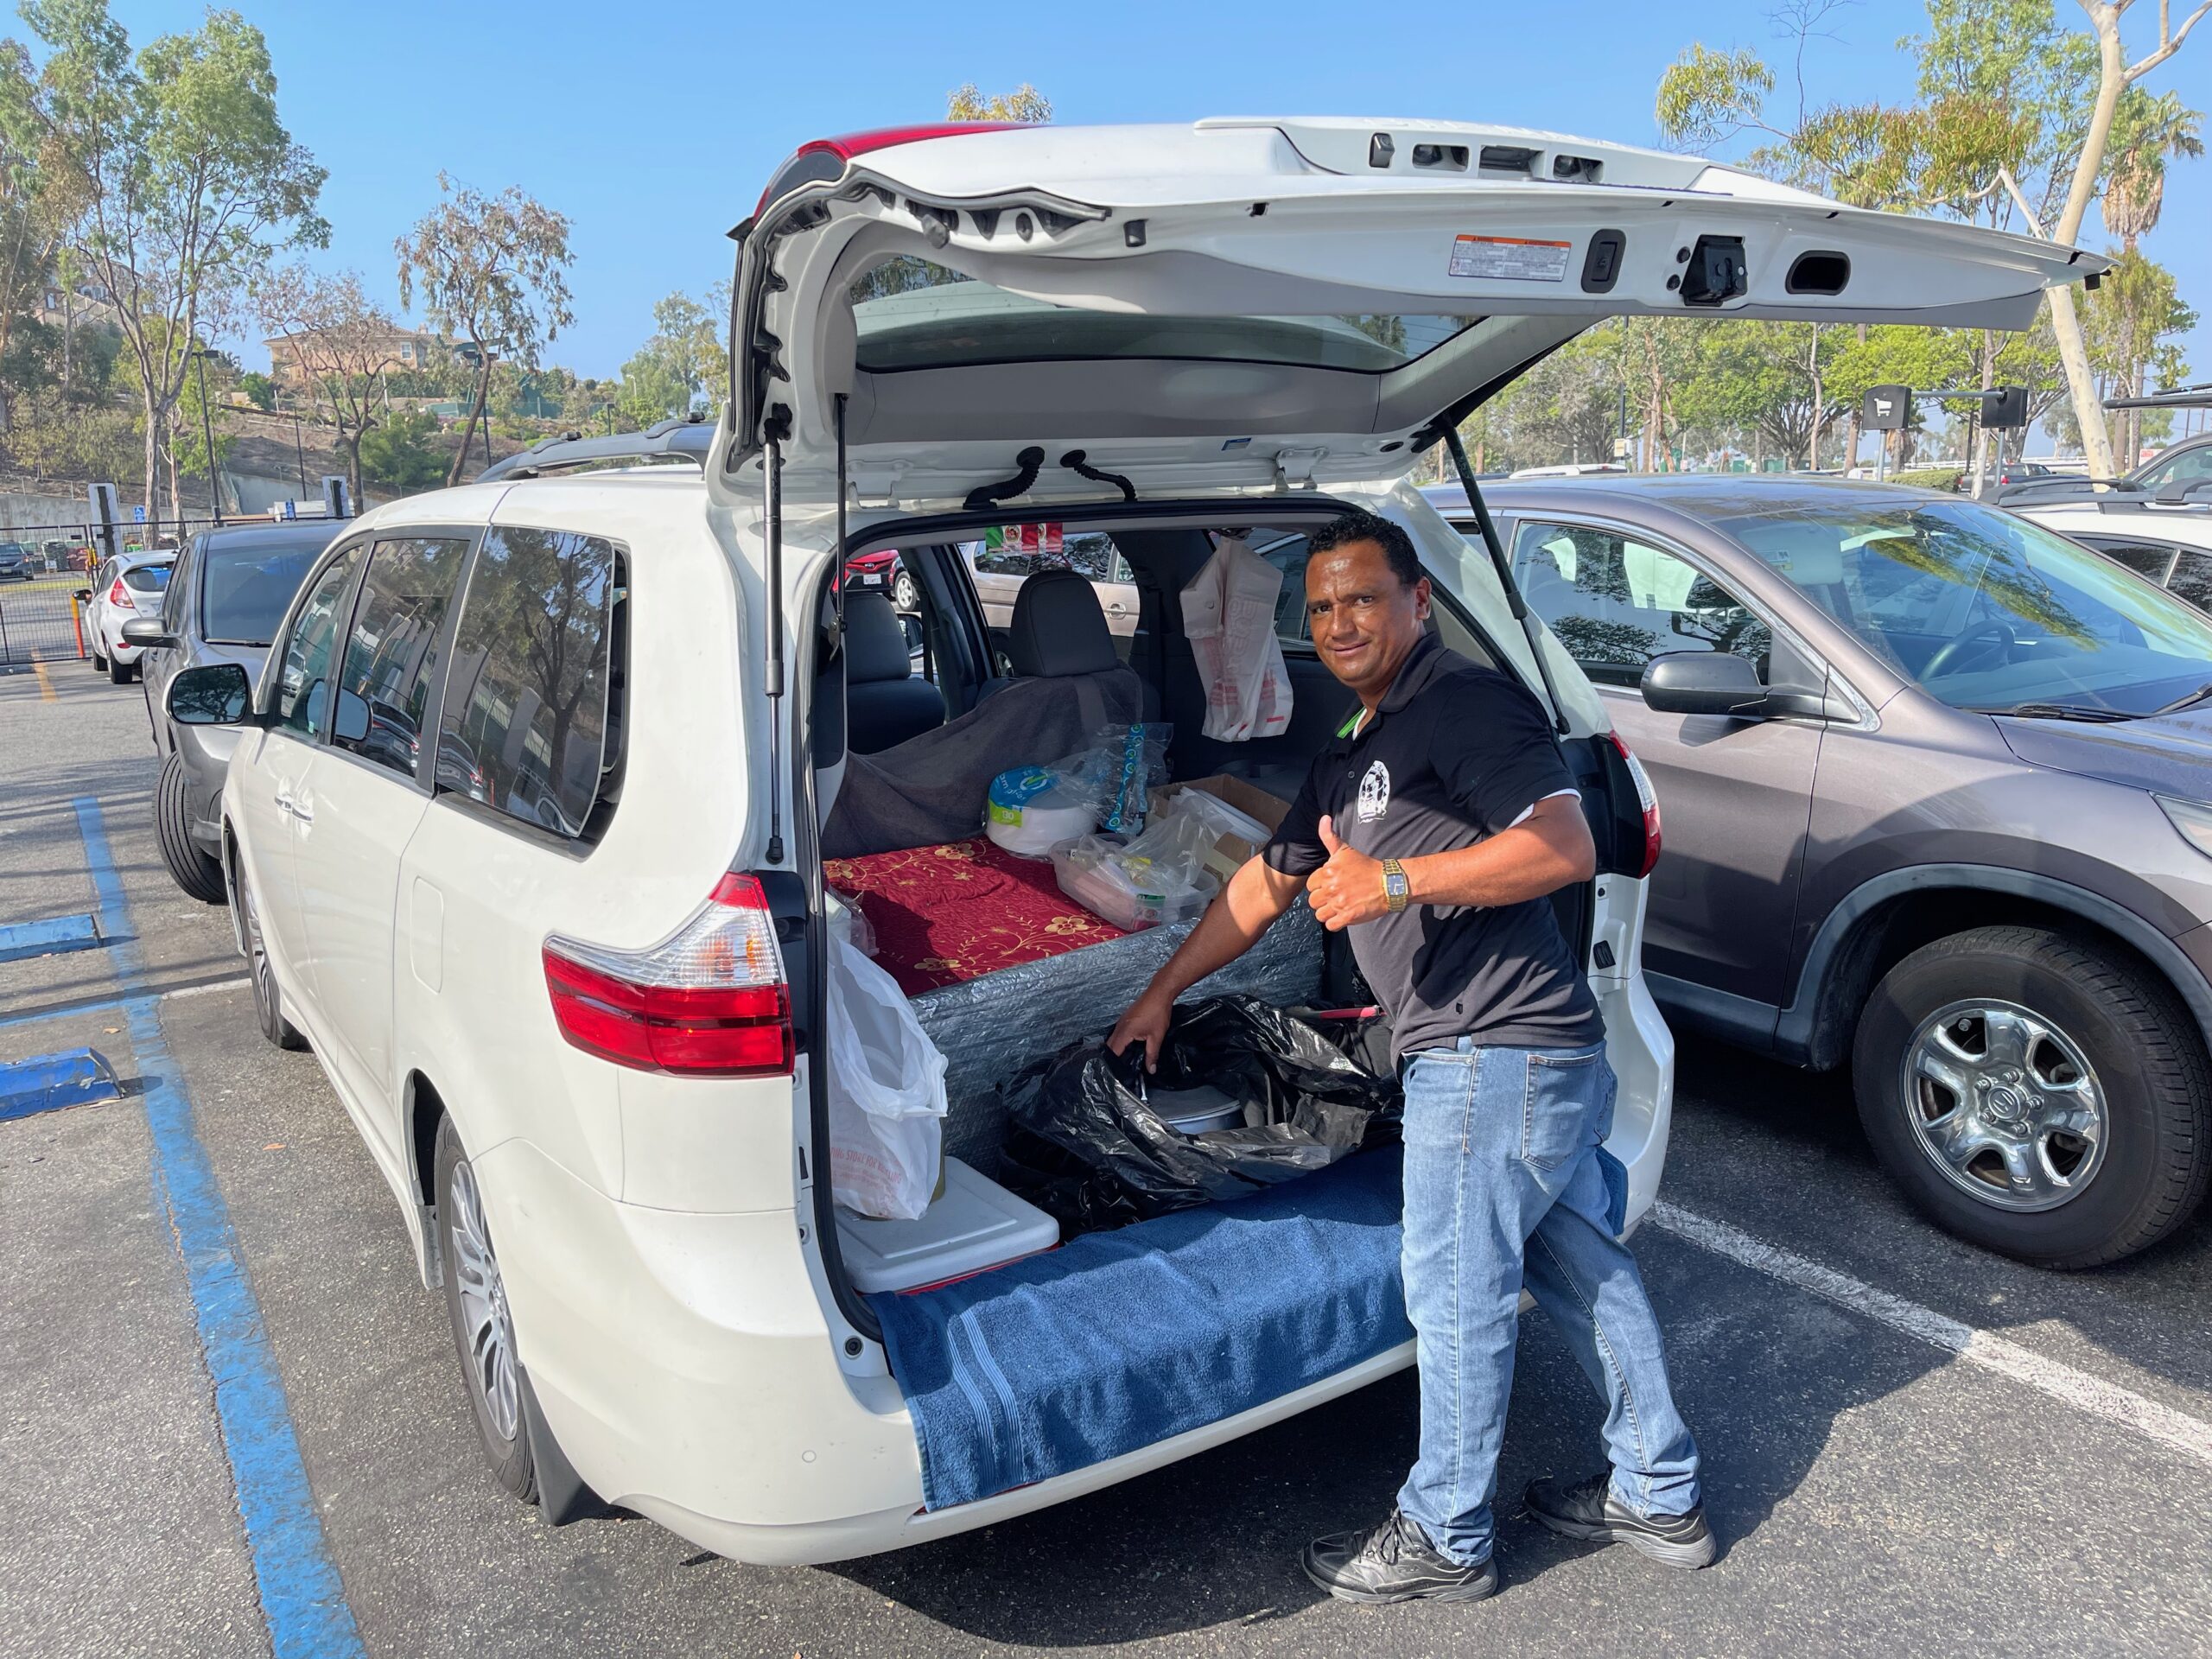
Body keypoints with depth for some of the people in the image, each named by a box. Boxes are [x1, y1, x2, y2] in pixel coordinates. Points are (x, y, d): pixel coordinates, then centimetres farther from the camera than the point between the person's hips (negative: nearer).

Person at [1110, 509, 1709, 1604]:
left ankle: (1445, 1539, 20)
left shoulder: (1466, 703, -10)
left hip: (1490, 1055, -10)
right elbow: (1265, 885, 26)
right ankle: (1659, 1499, 34)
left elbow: (1566, 848, -21)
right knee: (1586, 1273, 19)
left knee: (1454, 1299, 2)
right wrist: (1160, 994, 29)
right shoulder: (1351, 755, 20)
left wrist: (1394, 880, -24)